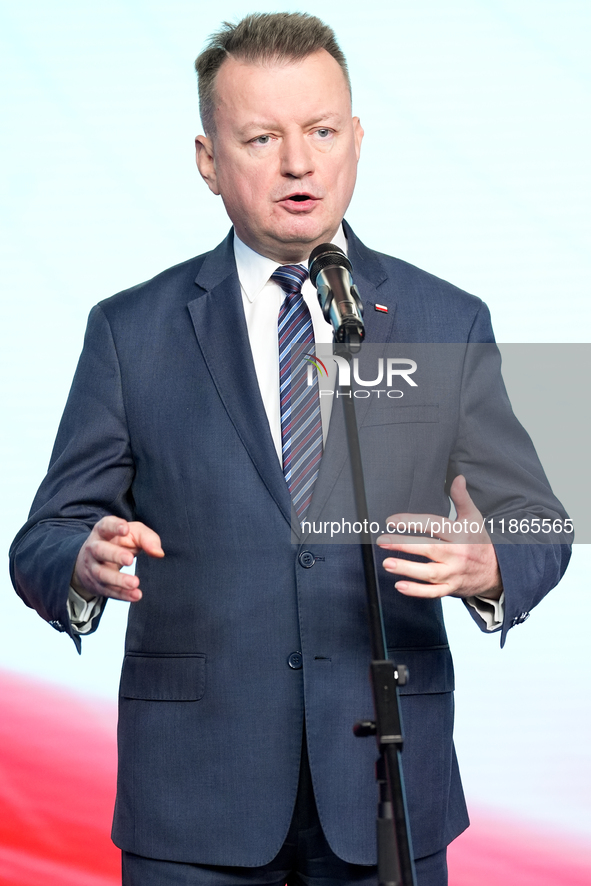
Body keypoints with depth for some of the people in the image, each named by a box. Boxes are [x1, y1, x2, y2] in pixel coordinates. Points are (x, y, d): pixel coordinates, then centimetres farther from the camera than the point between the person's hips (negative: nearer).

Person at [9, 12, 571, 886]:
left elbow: (534, 521, 5)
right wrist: (86, 565, -21)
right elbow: (45, 538, 2)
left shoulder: (448, 324, 5)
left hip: (387, 784, 1)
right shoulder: (132, 331, 3)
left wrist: (489, 569, -19)